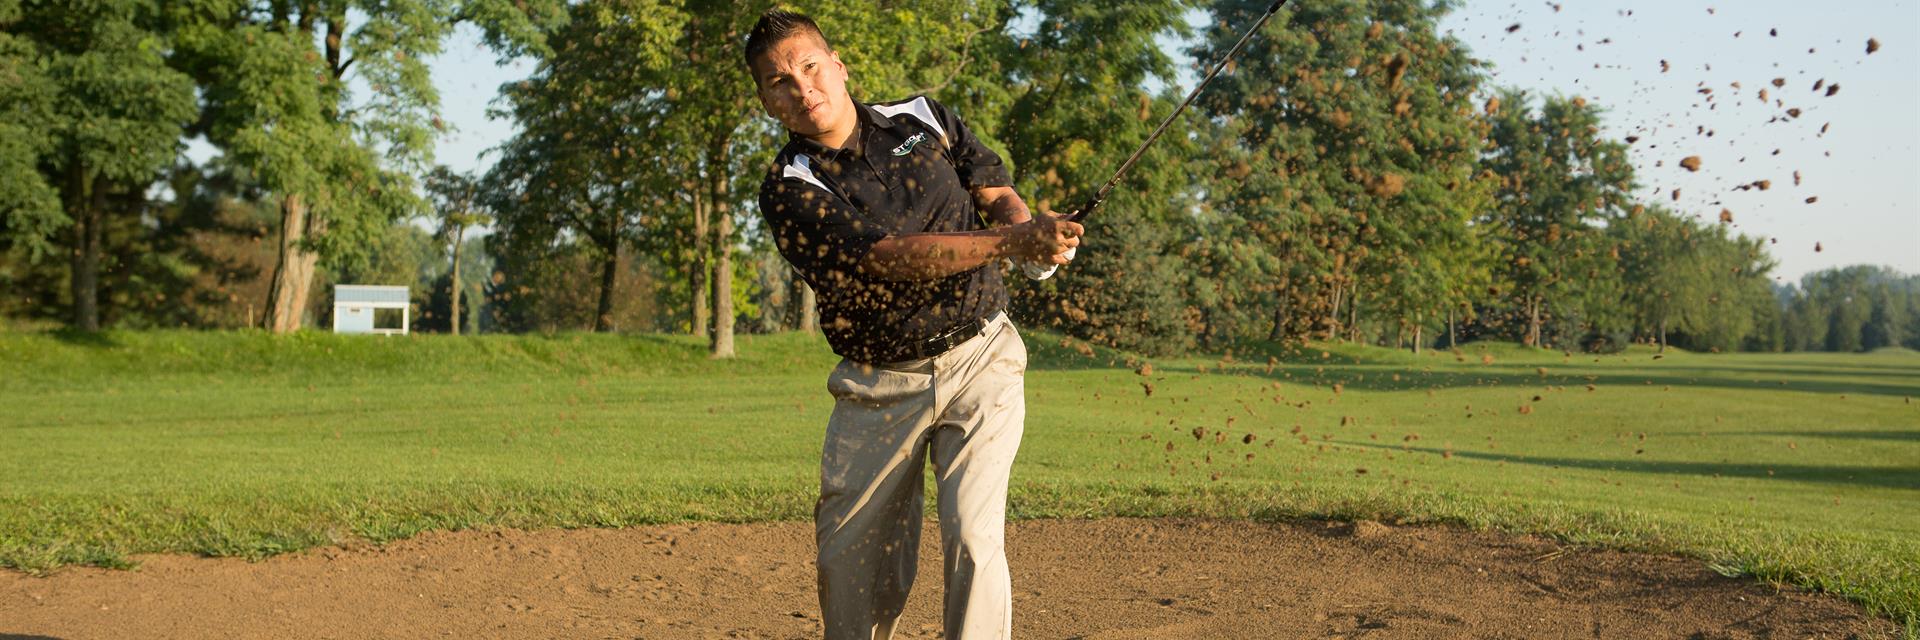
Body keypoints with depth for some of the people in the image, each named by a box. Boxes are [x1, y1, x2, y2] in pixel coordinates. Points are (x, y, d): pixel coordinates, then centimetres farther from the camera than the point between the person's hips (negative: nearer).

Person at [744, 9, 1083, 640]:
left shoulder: (925, 119, 3)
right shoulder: (788, 189, -10)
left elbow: (996, 192, 12)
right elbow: (888, 256, -23)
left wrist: (1033, 226, -13)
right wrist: (1011, 242, -33)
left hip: (979, 359, 0)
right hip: (877, 390, 0)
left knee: (972, 537, -14)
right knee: (851, 560, 7)